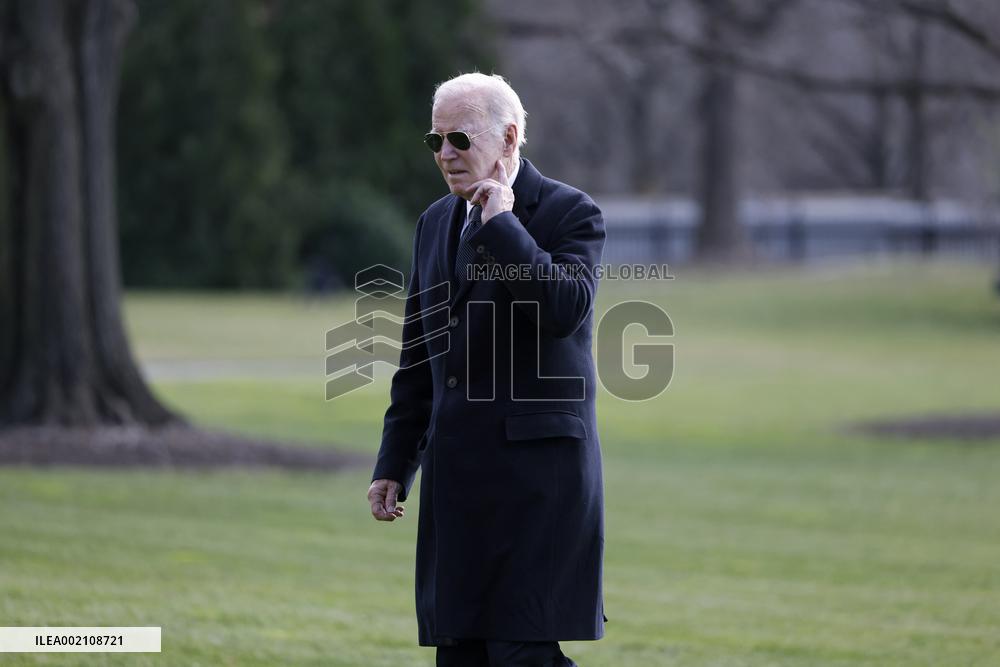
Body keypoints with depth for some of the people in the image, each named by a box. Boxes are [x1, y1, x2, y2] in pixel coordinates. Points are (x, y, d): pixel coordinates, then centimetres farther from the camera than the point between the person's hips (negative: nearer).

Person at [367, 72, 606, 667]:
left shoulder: (570, 213, -4)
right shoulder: (437, 222, 16)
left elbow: (565, 310, -22)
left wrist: (503, 225, -17)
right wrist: (394, 466, 17)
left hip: (535, 467, -7)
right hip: (456, 474, 7)